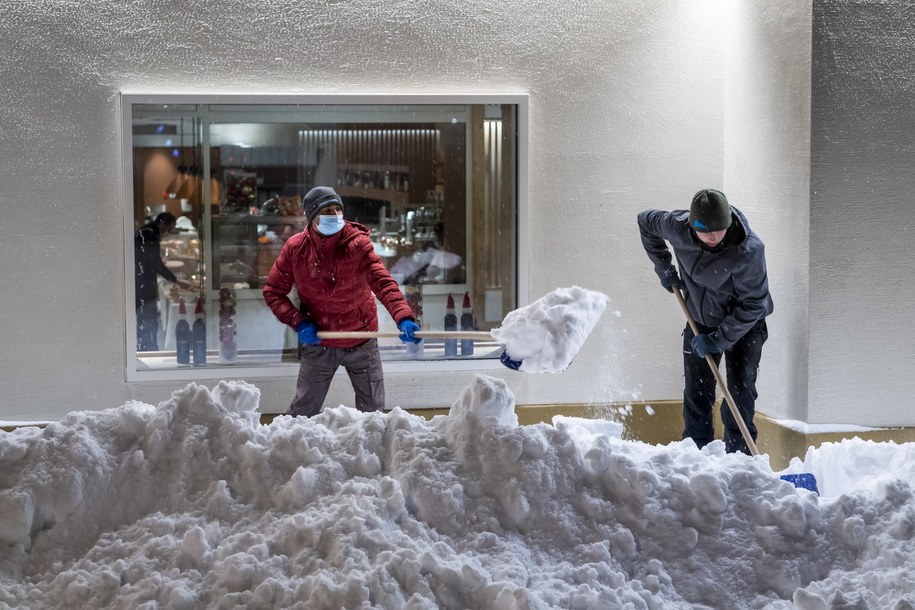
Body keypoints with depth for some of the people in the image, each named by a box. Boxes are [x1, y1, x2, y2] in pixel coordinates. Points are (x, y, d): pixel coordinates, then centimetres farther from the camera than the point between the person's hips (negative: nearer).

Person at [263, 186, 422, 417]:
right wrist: (298, 322, -15)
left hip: (361, 343, -1)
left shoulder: (357, 244, -16)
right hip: (318, 344, 1)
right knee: (302, 413, 8)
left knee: (374, 412, 7)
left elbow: (383, 283, -28)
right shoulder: (295, 248, -10)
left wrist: (403, 318, -45)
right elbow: (273, 292, 0)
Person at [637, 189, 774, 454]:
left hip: (744, 325, -3)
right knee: (696, 393, 5)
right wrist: (664, 268, 2)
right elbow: (645, 221, 1)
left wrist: (718, 340, -24)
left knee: (740, 391, -10)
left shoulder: (749, 250, -33)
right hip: (700, 321, 4)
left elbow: (752, 304, -25)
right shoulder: (678, 227, -22)